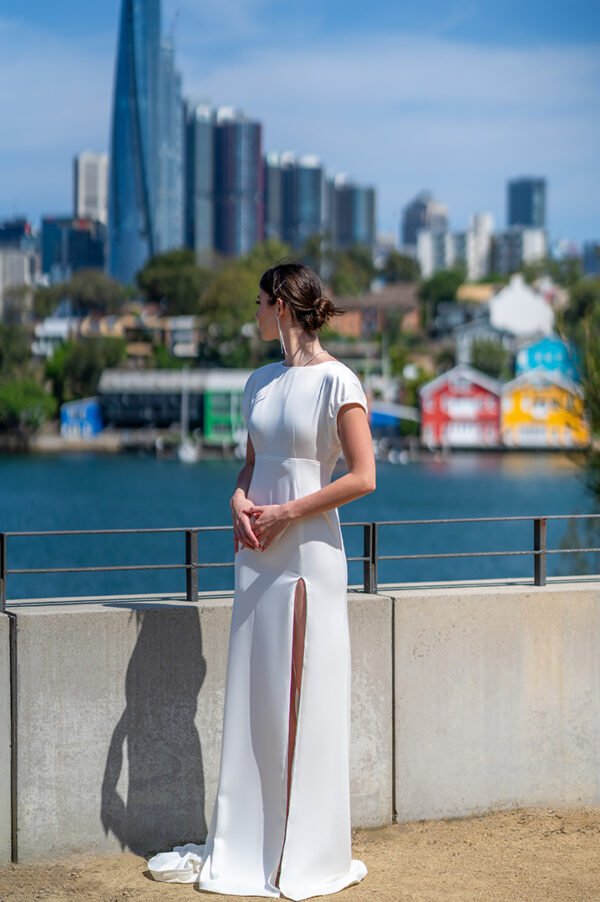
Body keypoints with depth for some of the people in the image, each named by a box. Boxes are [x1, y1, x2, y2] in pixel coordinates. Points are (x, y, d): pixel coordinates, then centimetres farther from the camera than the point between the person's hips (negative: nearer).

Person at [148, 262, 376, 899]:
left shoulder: (335, 381, -9)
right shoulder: (260, 383, 13)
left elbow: (362, 477, -12)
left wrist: (284, 514, -13)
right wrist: (239, 501, -1)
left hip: (307, 554, -7)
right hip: (258, 554, 7)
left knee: (301, 700, -2)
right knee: (249, 696, 10)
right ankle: (240, 845, 19)